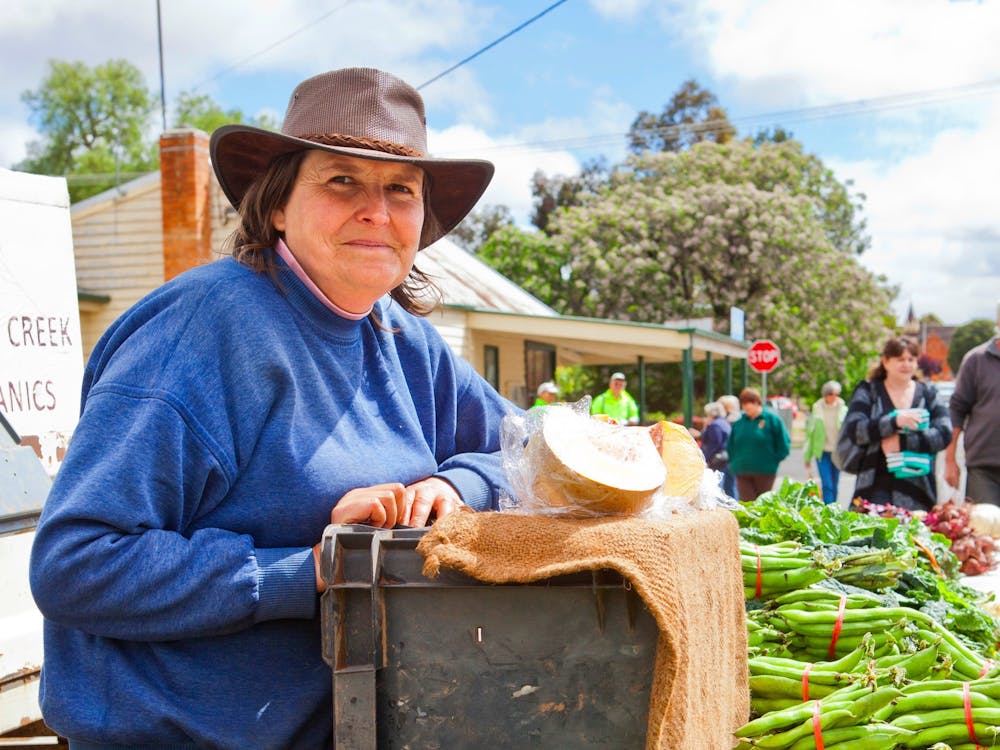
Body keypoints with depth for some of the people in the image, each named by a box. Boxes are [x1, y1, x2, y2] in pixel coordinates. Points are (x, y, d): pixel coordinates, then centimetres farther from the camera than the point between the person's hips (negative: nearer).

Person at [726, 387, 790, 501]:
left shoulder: (772, 419, -2)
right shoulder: (739, 422, 8)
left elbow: (784, 445, 1)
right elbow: (730, 446, 20)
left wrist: (773, 461, -1)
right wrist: (734, 463, 10)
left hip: (765, 472, -3)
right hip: (742, 473, 3)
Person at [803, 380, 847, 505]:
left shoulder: (843, 410, 0)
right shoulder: (817, 409, 0)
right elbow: (810, 433, 5)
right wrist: (807, 457, 6)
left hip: (837, 452, 1)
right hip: (822, 452, -1)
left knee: (834, 486, 8)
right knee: (827, 485, -10)